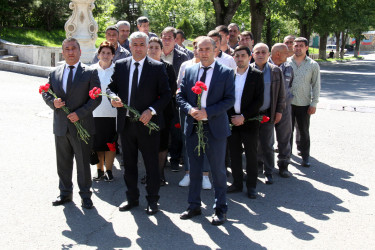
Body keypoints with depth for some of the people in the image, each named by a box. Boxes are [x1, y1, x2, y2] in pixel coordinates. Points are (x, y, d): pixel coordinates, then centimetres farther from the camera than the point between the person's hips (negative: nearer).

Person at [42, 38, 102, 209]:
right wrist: (53, 103, -9)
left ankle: (85, 195, 19)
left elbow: (96, 98, -7)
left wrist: (80, 113, -17)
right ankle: (65, 193, 29)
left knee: (83, 162, 5)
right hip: (60, 126, 4)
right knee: (63, 162, 14)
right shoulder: (55, 73, 9)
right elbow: (46, 93, 14)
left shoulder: (90, 73, -3)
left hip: (81, 125, -4)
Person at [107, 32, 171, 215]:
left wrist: (151, 110, -17)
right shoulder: (120, 65, 7)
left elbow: (165, 94, -4)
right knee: (129, 164, 14)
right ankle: (132, 198, 29)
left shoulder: (157, 67, -4)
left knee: (151, 164, 5)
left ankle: (152, 201, 19)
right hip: (126, 123, 4)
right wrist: (113, 97, -12)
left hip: (147, 123, -3)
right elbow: (111, 87, 12)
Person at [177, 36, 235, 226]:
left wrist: (207, 112, -18)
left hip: (215, 128, -3)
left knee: (218, 170, 4)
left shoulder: (226, 73, -3)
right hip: (193, 127, 4)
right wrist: (190, 109, -13)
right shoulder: (189, 71, 8)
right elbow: (180, 96, 8)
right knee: (194, 169, 13)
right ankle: (194, 206, 26)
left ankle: (220, 209, 17)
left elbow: (230, 99, -8)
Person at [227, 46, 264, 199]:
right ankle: (237, 184, 21)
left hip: (249, 122, -3)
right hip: (232, 121, 3)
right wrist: (231, 117, -4)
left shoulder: (257, 75, -2)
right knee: (234, 154, 8)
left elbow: (259, 100, -7)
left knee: (251, 155, 4)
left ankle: (251, 186, 15)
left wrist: (243, 116, -12)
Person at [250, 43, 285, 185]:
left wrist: (279, 111, 1)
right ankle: (257, 166, 27)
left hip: (268, 114, 0)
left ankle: (269, 172, 13)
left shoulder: (276, 71, 4)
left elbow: (281, 93, 7)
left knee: (267, 145, 2)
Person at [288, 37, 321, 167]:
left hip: (304, 104, -1)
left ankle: (305, 156, 18)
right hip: (287, 103, 1)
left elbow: (316, 85, 3)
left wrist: (314, 104, -3)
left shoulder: (313, 65, 2)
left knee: (304, 131, 6)